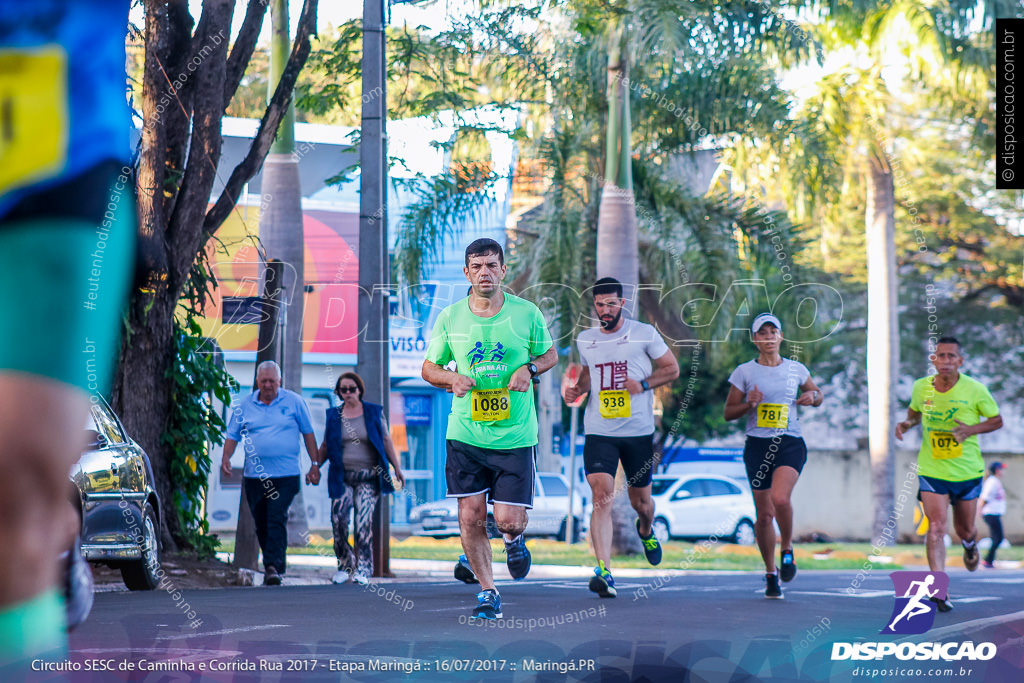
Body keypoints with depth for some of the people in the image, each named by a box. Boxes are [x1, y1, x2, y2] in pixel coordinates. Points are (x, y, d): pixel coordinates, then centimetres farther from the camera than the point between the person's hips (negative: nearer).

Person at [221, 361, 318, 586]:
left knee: (277, 520, -15)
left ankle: (273, 567, -19)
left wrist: (315, 464, 3)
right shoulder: (245, 405, 8)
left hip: (285, 476, -3)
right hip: (254, 476, 3)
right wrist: (226, 457, -8)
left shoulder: (294, 402, 3)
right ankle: (274, 565, 24)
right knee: (261, 524, 9)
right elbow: (233, 435, 10)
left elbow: (308, 433, 8)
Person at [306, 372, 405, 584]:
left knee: (363, 522, -11)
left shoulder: (374, 412, 7)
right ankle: (344, 565, 7)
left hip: (368, 477, -2)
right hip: (342, 477, 2)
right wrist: (315, 465, 0)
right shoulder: (333, 415, 11)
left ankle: (363, 569, -4)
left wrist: (397, 468, 3)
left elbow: (386, 441, 9)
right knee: (338, 520, -12)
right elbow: (326, 446, 15)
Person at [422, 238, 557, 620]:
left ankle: (513, 538, 32)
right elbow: (429, 367, 12)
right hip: (465, 435, 1)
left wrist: (530, 369, -8)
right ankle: (487, 592, 15)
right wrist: (452, 379, -9)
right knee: (470, 517, -2)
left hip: (515, 435, -1)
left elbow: (549, 354, 13)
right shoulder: (449, 319, 1)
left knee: (509, 520, -6)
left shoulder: (527, 313, -1)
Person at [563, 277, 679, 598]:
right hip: (599, 432, 1)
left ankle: (646, 530, 51)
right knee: (602, 496, -17)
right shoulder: (585, 339, 8)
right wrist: (577, 389, 5)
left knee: (640, 500, 12)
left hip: (639, 431, -1)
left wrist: (644, 384, -12)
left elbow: (672, 368, 5)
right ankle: (604, 572, -23)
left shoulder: (644, 334, -2)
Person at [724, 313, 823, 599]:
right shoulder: (744, 372, 4)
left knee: (780, 498, -25)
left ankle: (787, 551, 1)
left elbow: (817, 394, 23)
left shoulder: (796, 369, 8)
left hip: (790, 444, -1)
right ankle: (770, 573, 19)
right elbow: (729, 412, 7)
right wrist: (750, 404, -13)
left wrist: (813, 396, -1)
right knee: (764, 514, 1)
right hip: (758, 445, 1)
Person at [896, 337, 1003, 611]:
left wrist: (971, 429, -18)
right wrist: (908, 423, -6)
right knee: (936, 527, -15)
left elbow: (996, 420, 0)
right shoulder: (921, 387, -4)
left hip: (967, 471, 0)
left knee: (964, 530, 13)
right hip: (932, 471, 0)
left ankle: (970, 544, 52)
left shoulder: (975, 390, -11)